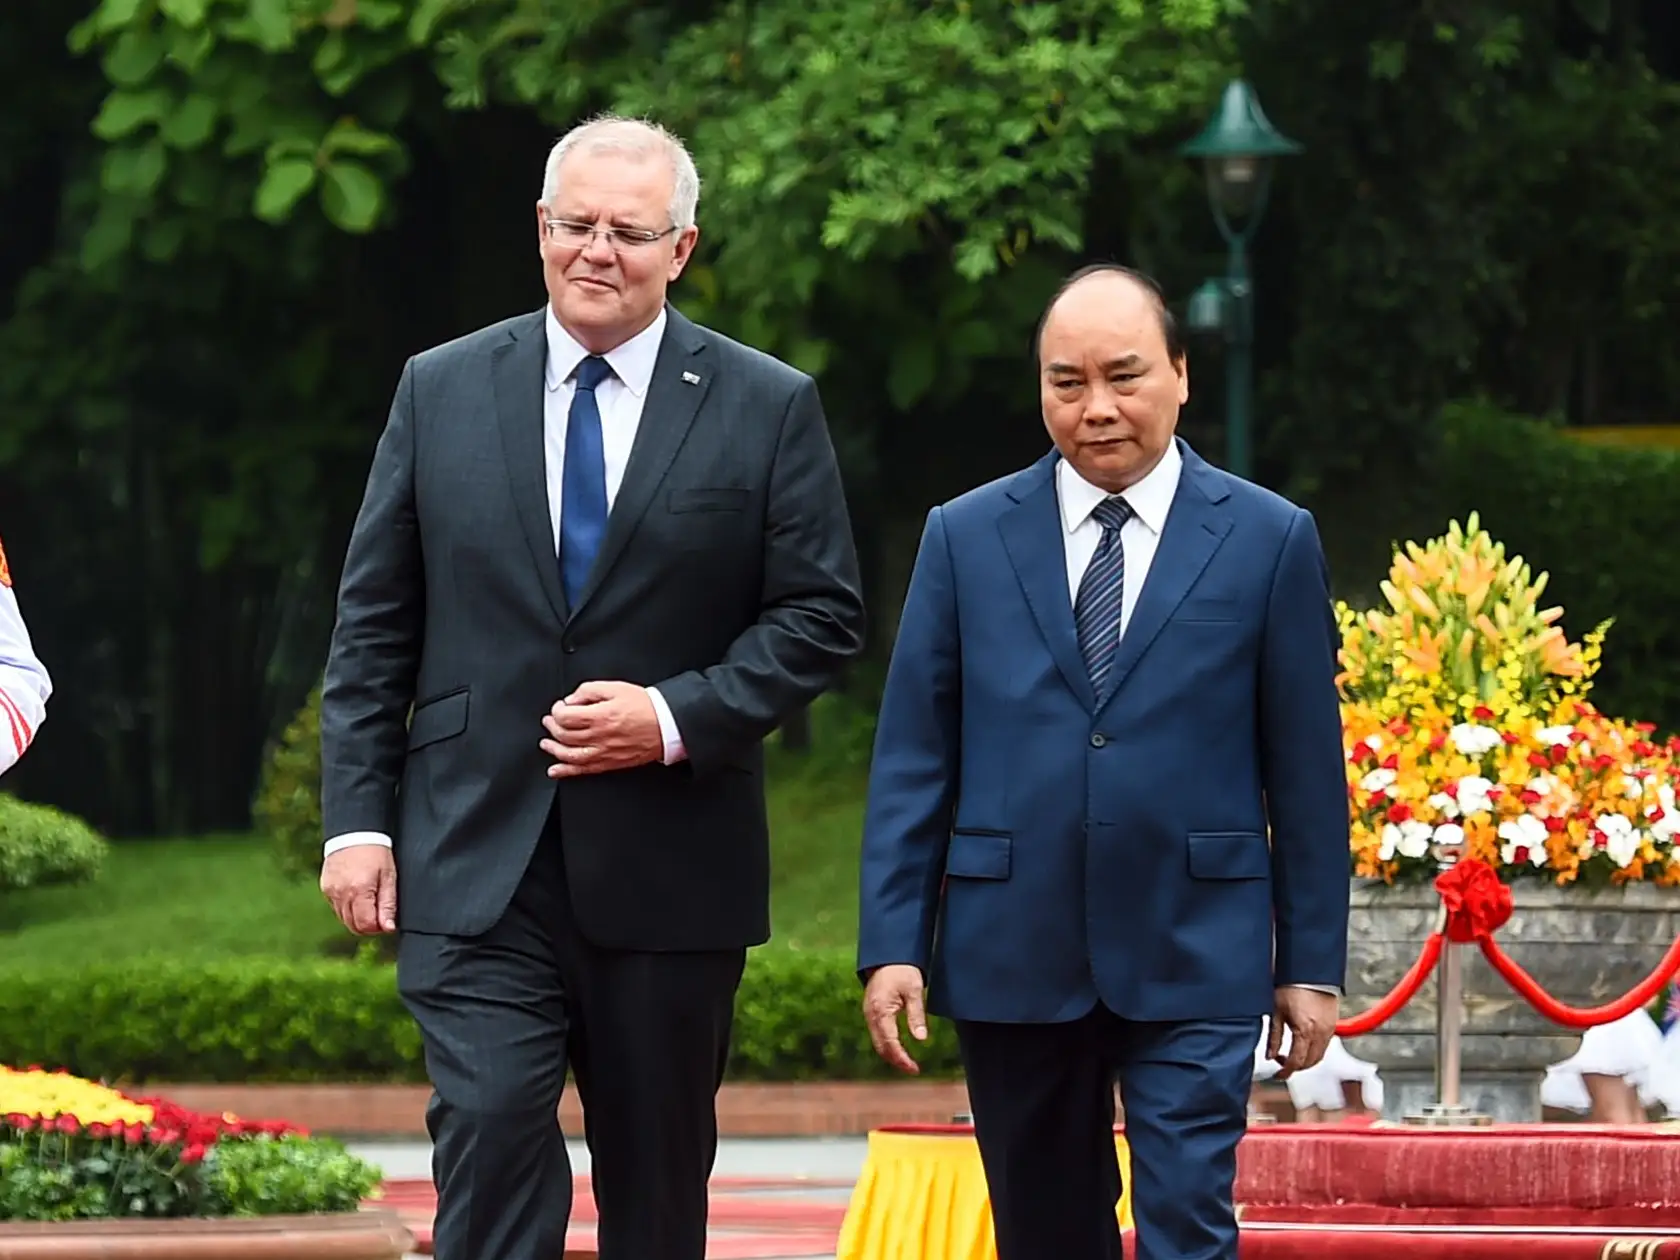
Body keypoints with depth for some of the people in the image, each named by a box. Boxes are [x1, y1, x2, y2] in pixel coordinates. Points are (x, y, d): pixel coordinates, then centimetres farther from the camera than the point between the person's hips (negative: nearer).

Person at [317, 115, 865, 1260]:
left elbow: (822, 617, 0)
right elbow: (373, 627, 7)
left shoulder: (768, 410, 2)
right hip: (477, 864, 0)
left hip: (670, 868, 0)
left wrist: (676, 717, -14)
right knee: (488, 1142, -13)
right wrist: (358, 816, 0)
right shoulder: (442, 391, 6)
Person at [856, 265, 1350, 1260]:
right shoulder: (966, 537, 6)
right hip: (1012, 955, 2)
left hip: (1195, 960, -2)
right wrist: (893, 944, -2)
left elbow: (1306, 768, 3)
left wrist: (1313, 963, 2)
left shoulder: (1272, 540, 2)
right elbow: (913, 757, 5)